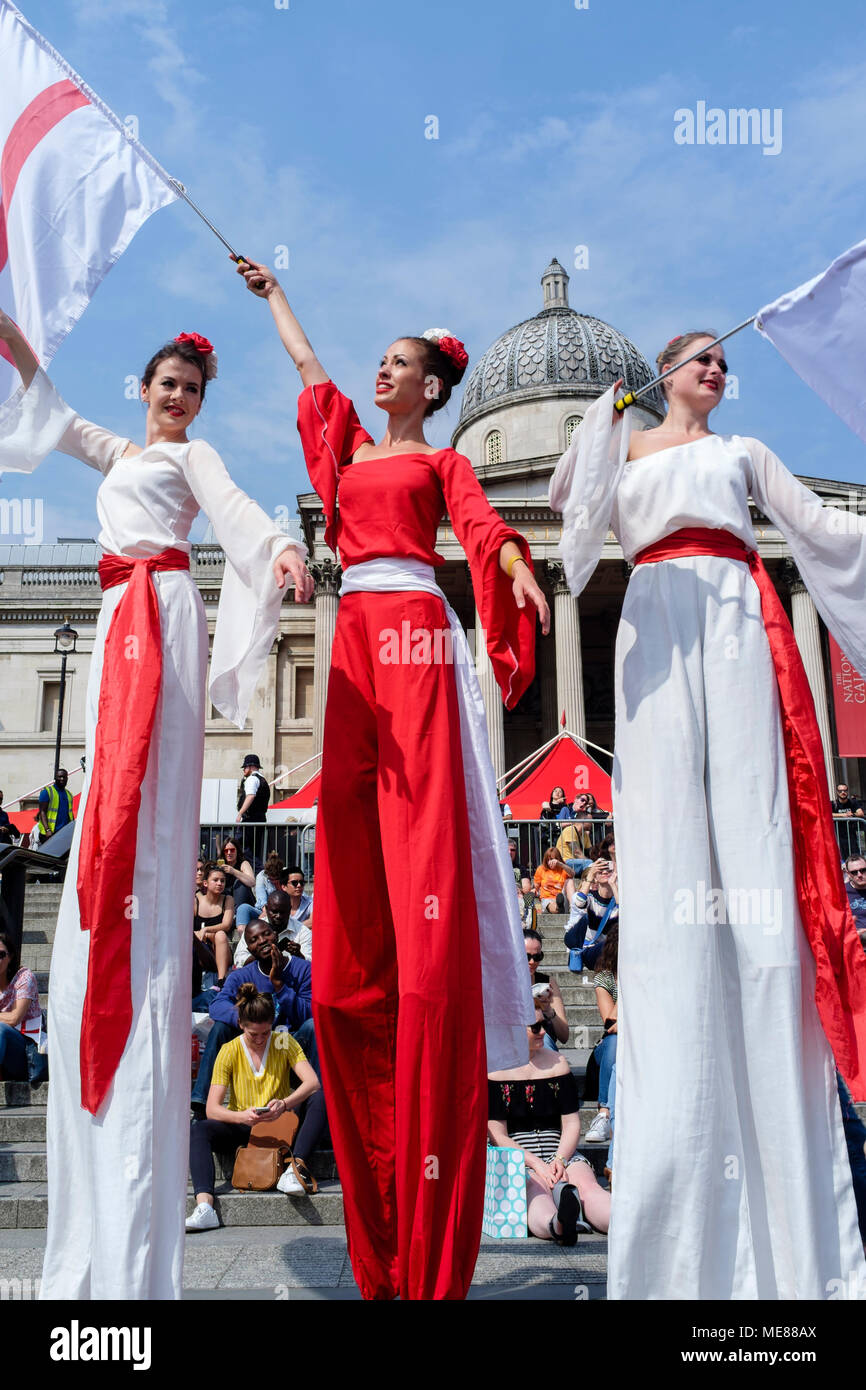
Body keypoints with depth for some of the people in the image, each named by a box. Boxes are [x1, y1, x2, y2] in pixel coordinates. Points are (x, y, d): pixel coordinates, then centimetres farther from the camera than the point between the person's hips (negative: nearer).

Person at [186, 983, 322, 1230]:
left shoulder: (284, 1043, -4)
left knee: (320, 1098, -26)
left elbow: (313, 1082, -17)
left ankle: (297, 1168, -38)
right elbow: (212, 1108, -11)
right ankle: (204, 1207, -42)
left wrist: (284, 1104, -37)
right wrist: (241, 1116, -33)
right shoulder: (229, 1052, -4)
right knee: (198, 1131, -27)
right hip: (242, 1128, 0)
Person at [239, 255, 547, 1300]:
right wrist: (270, 289, 56)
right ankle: (376, 1243, 2)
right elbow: (305, 361, 43)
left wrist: (518, 569, -22)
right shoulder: (352, 444, 29)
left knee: (426, 898, -15)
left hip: (416, 633, -4)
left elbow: (479, 523, -2)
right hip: (355, 637, 5)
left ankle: (431, 1258, -12)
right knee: (350, 917, -5)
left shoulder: (442, 461, 18)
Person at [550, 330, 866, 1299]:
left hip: (736, 619, 1)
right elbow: (570, 501, 6)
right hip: (656, 619, -1)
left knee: (750, 837, -10)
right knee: (668, 852, -12)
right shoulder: (624, 446, 25)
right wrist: (607, 415, 2)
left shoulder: (742, 452, 28)